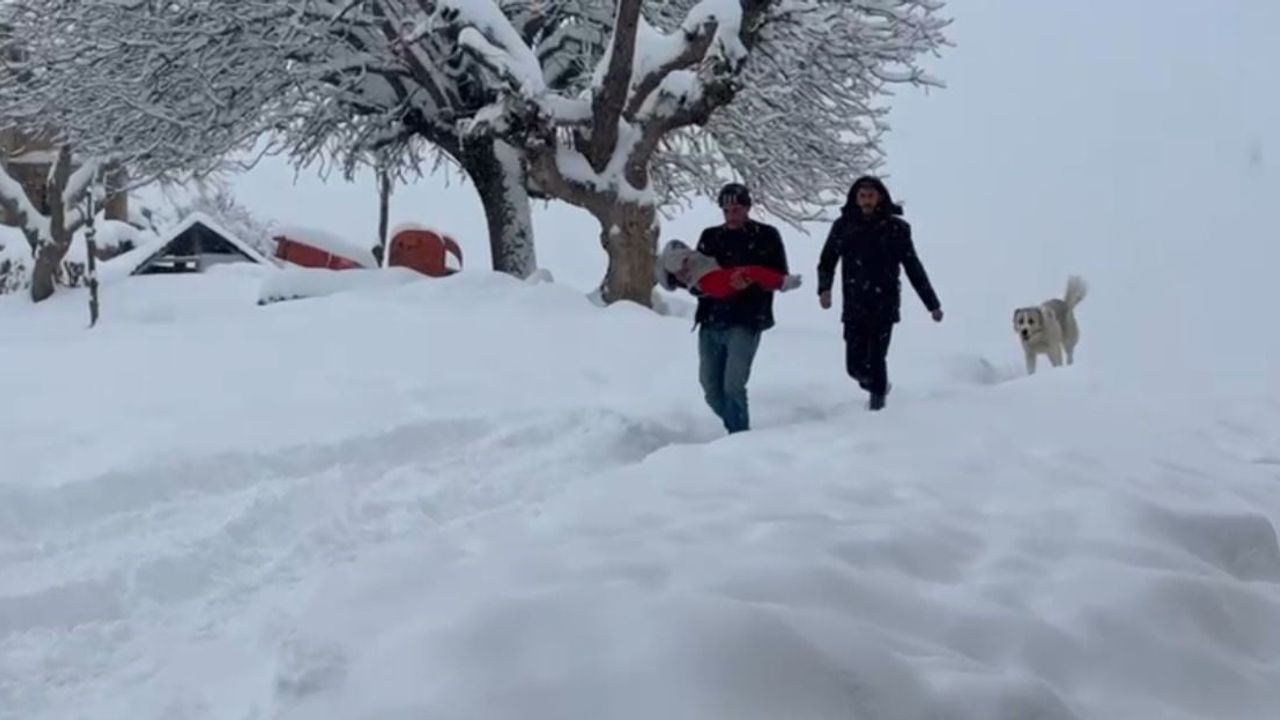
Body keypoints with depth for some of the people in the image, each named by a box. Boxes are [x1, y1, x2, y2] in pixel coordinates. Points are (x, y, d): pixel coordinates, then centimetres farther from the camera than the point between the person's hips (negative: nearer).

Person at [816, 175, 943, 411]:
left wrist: (932, 303, 5)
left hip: (884, 306, -2)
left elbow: (913, 267, 4)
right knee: (855, 365, 3)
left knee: (876, 358, -11)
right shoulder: (844, 226, 3)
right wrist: (824, 288, -12)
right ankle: (878, 387, 34)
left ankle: (877, 401, 5)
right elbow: (827, 261, 8)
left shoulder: (895, 228, 0)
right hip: (854, 307, 2)